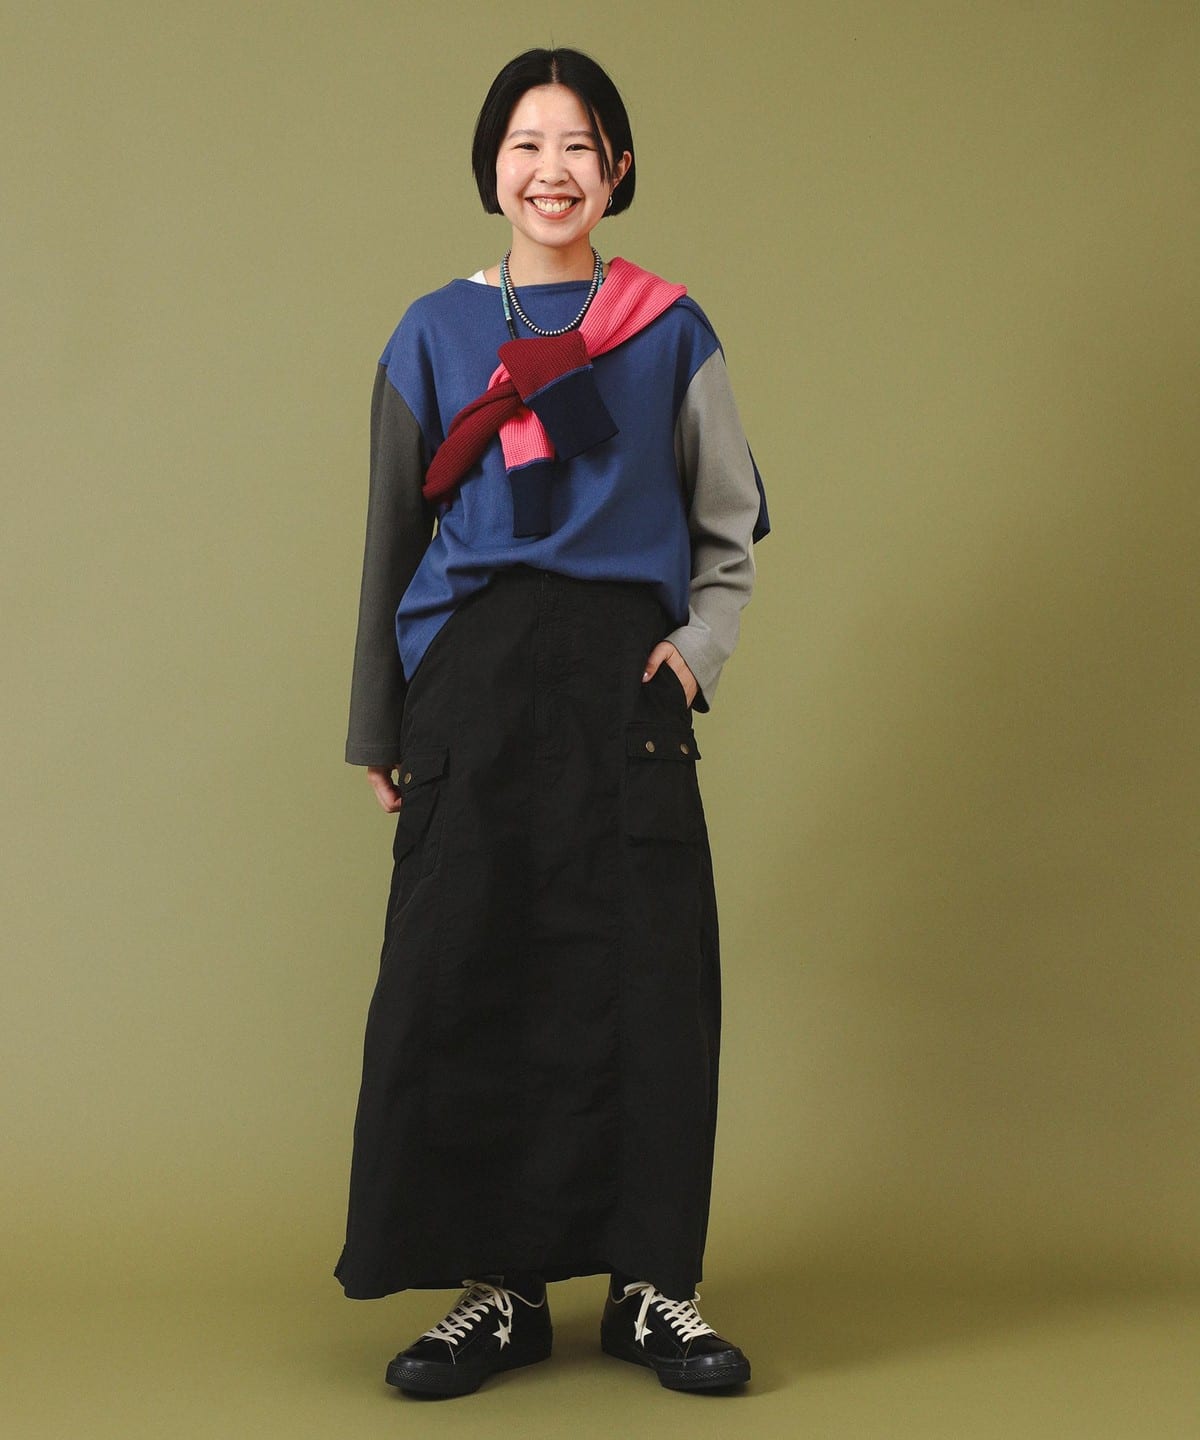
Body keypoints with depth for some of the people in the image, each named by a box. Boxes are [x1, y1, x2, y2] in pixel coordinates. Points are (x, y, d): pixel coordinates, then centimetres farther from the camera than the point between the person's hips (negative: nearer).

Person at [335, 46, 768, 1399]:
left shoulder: (670, 334, 10)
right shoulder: (435, 335, 11)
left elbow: (730, 531, 15)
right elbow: (391, 541, 13)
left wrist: (699, 646, -3)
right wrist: (377, 727, 11)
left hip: (621, 680, 0)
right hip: (473, 679, 1)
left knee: (644, 978, -3)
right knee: (465, 977, -3)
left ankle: (652, 1284, 8)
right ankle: (497, 1286, 8)